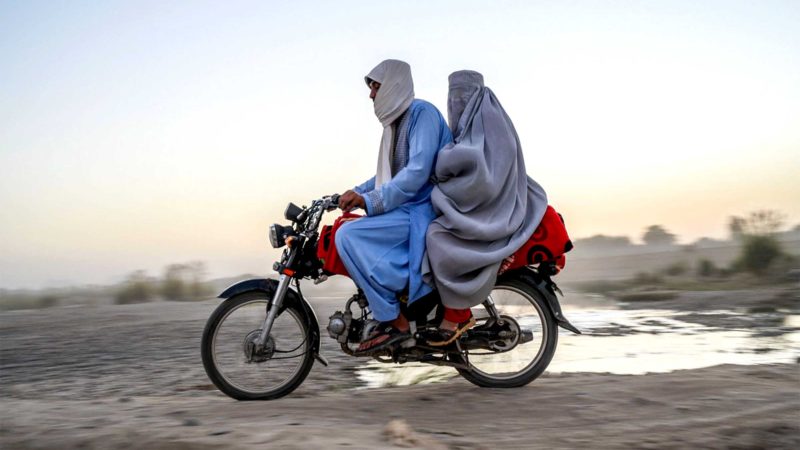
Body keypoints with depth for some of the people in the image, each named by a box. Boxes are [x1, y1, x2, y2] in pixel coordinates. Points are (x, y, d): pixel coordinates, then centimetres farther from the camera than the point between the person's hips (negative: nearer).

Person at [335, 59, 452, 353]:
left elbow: (418, 171, -23)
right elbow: (389, 174, 26)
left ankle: (395, 323, -17)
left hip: (425, 211, -11)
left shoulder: (422, 112, -11)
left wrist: (370, 201, -26)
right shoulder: (396, 121, 18)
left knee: (348, 235, -23)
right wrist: (357, 193, 14)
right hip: (409, 209, 11)